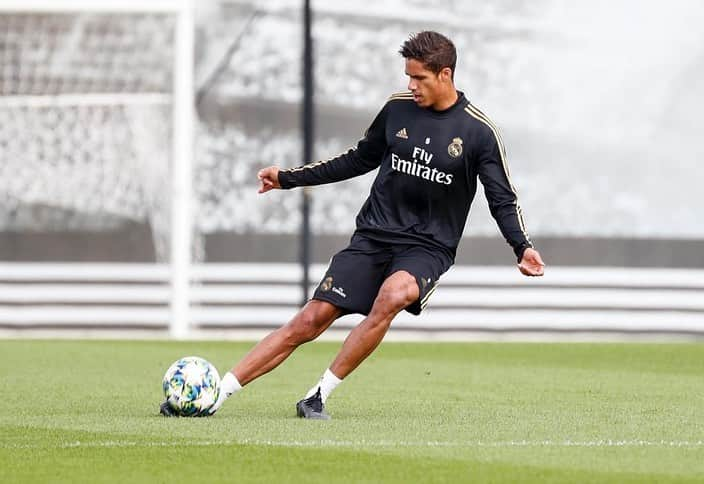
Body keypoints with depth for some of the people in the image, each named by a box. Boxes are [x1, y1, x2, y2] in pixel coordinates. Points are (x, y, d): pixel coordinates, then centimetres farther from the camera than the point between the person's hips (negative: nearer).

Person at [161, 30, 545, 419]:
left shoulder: (479, 132, -6)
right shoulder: (397, 109, 4)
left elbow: (503, 201, -2)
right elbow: (361, 159, 18)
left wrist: (523, 247, -19)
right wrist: (289, 178, 17)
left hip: (428, 247, -3)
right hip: (373, 237, 3)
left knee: (392, 294, -35)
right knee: (311, 319, -9)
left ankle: (320, 395, -25)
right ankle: (216, 393, -6)